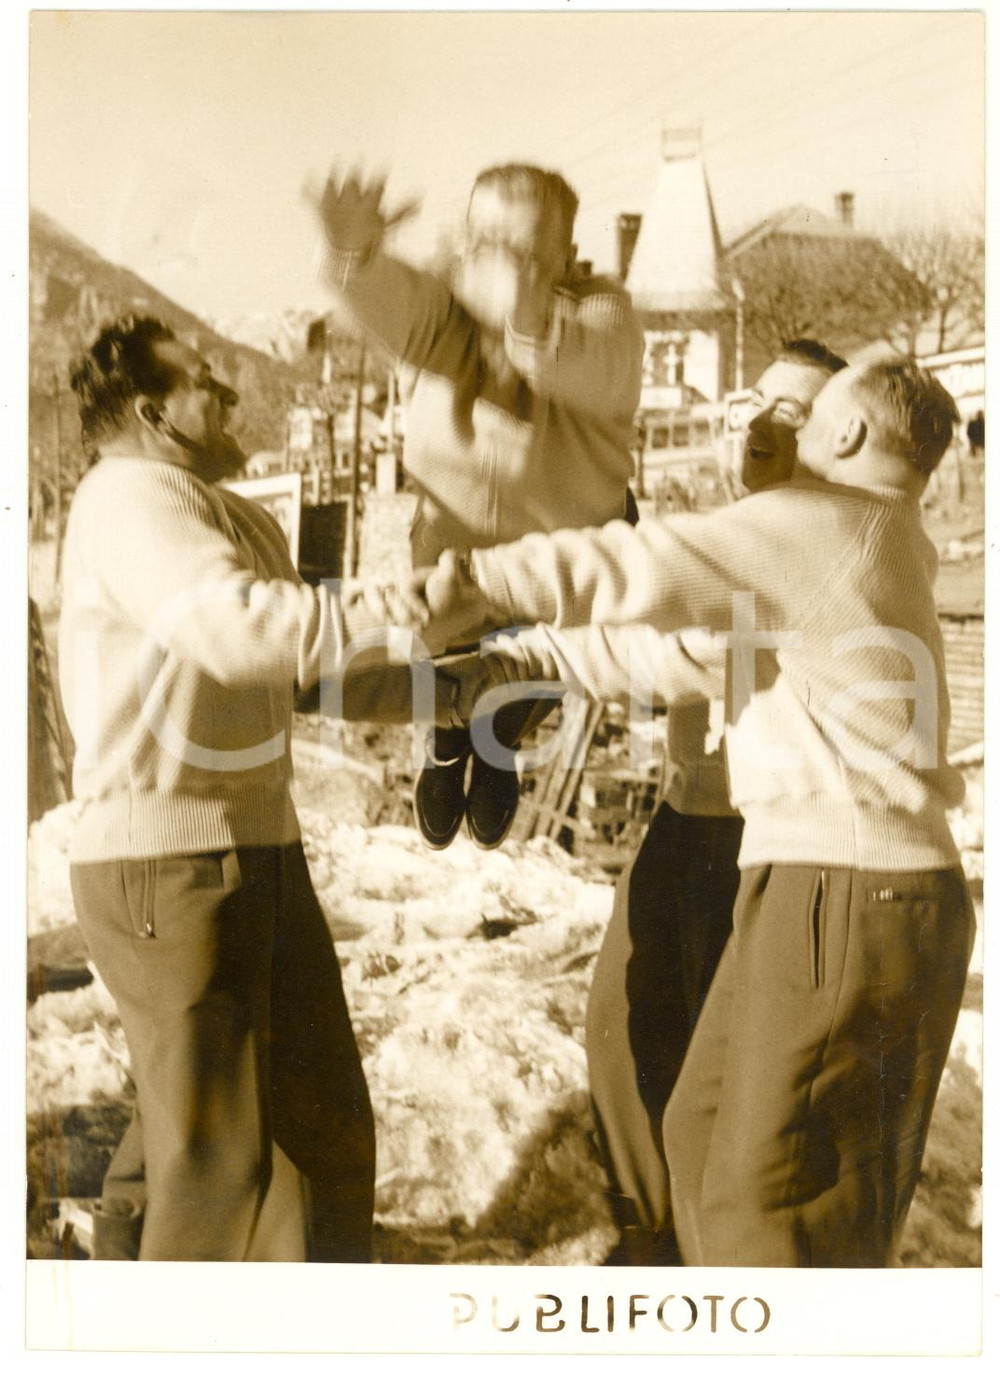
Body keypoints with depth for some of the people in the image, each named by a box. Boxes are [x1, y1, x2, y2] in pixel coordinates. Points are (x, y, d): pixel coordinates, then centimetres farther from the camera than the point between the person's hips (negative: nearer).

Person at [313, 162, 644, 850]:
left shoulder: (601, 312, -23)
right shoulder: (443, 316, -19)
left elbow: (598, 373, -47)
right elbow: (386, 302, -43)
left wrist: (534, 327, -70)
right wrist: (356, 253, -68)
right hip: (457, 530, 1)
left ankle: (500, 745, 22)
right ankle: (448, 743, 27)